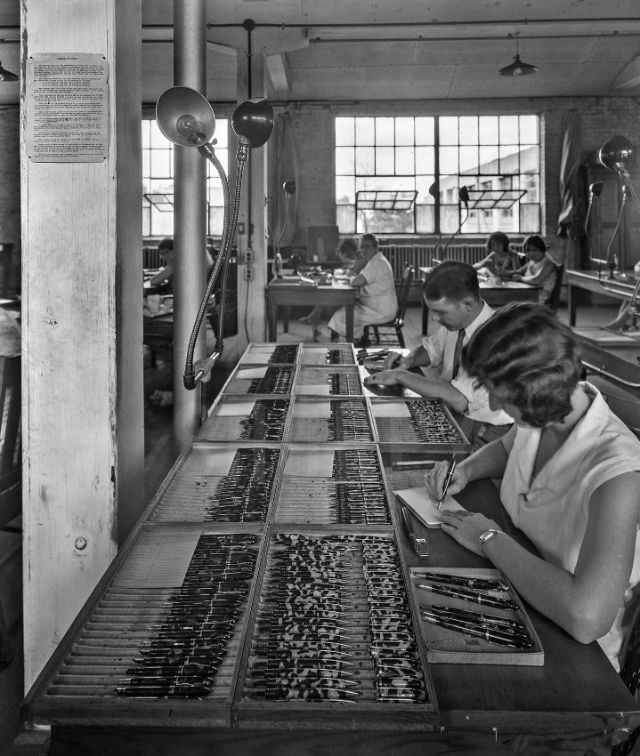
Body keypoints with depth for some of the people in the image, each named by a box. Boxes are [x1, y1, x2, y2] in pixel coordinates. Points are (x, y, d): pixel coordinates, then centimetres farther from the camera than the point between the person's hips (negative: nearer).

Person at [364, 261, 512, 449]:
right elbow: (430, 349, 17)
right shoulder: (455, 319, -4)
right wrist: (409, 361, -6)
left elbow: (459, 400, -35)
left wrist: (401, 376, -27)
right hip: (450, 412, 8)